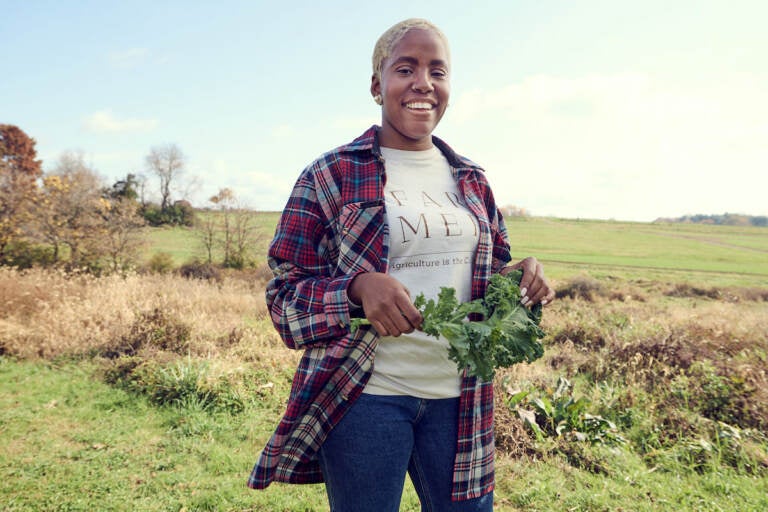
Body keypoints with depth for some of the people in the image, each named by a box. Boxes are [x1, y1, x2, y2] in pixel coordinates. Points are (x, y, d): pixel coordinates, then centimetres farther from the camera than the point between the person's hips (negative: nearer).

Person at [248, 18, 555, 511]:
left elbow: (493, 273, 19)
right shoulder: (331, 175, -3)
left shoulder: (472, 181, 11)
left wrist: (523, 277, -5)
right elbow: (285, 294, -5)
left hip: (459, 398, 4)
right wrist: (358, 286, -24)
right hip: (363, 396, -4)